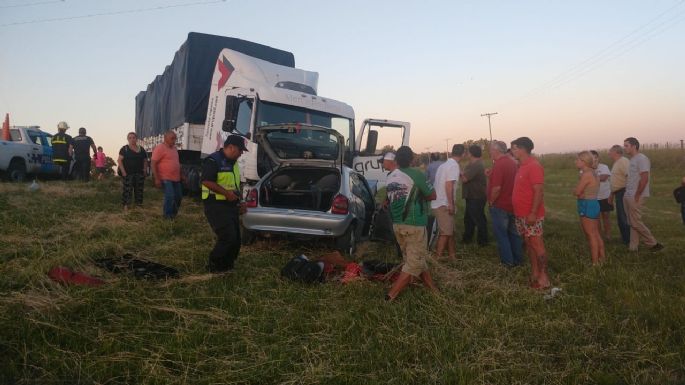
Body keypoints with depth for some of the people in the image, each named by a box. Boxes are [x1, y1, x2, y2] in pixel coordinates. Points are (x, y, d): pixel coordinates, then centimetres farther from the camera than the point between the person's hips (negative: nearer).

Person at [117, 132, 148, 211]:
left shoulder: (141, 149, 11)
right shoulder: (124, 149, 0)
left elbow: (145, 161, 16)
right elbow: (119, 160, -5)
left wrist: (145, 170, 2)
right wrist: (123, 172, -13)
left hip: (139, 174, 4)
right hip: (127, 174, -4)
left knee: (139, 190, 8)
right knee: (127, 190, -5)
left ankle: (139, 204, 17)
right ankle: (126, 206, -1)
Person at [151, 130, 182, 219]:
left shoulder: (174, 148, 14)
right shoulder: (160, 148, -11)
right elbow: (153, 164, -14)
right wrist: (157, 179, -19)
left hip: (176, 178, 8)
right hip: (166, 178, -8)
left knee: (178, 197, 11)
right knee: (169, 196, -15)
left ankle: (173, 214, 28)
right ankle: (167, 215, 0)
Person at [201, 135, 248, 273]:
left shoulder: (233, 163, 18)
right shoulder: (213, 160, -12)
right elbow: (207, 181, -22)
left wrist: (239, 202, 19)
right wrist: (226, 193, -24)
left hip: (231, 205, 9)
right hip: (216, 205, -9)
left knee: (236, 239, 8)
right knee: (228, 237, -15)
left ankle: (226, 265, 22)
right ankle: (213, 265, 1)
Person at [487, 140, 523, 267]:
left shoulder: (498, 165, -19)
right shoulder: (513, 162, 7)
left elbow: (496, 188, -24)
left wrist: (491, 202, -11)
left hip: (500, 206, -8)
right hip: (513, 205, 8)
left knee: (501, 234, 3)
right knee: (514, 233, 15)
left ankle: (508, 261, 6)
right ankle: (518, 259, 22)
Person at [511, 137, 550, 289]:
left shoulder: (534, 166, -16)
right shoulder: (522, 166, 14)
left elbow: (538, 191, -21)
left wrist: (533, 213, -25)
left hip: (531, 215, -9)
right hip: (521, 214, 10)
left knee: (537, 244, -4)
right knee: (528, 244, 13)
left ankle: (543, 276, 4)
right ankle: (534, 273, 21)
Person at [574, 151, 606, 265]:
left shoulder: (586, 174, -17)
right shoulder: (593, 173, 13)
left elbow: (576, 192, -16)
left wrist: (575, 189, 4)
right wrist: (578, 190, -2)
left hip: (587, 206, -9)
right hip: (594, 204, 9)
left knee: (591, 236, -3)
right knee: (597, 235, 15)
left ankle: (595, 263, 3)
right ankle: (602, 259, 23)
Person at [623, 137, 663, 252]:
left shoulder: (641, 159, -13)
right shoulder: (632, 160, 16)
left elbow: (644, 179, -20)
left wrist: (637, 196, -19)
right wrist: (627, 194, 13)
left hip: (635, 197, -9)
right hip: (628, 196, 9)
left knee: (636, 223, -5)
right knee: (632, 223, 11)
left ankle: (653, 244, 8)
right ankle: (632, 247, 16)